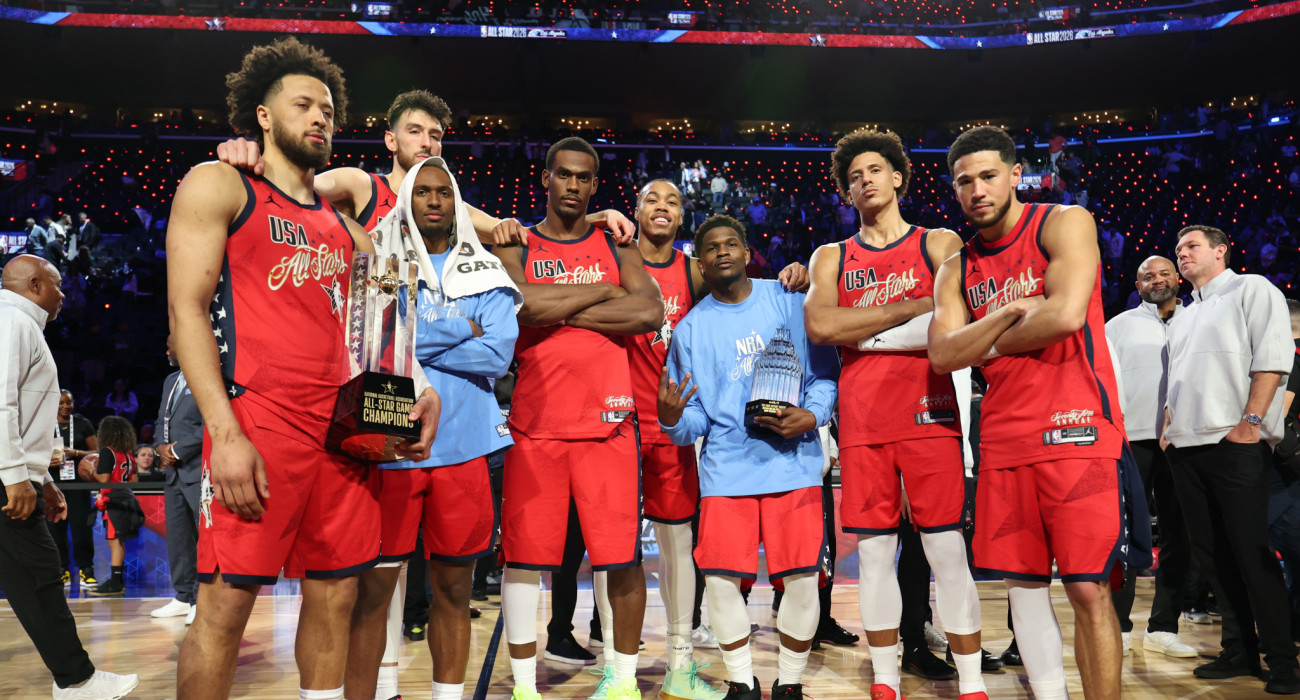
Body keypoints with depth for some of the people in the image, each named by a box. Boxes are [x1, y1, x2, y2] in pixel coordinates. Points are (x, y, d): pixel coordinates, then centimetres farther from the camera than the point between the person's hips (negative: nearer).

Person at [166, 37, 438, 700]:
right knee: (225, 605, -4)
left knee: (335, 595, 8)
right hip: (256, 422, -5)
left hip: (343, 428, 6)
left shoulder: (342, 226, 22)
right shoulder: (219, 185, 6)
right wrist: (226, 434, -15)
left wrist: (421, 387, 5)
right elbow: (186, 309, -4)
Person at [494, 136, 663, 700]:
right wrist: (601, 293, -5)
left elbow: (651, 313, -6)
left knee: (621, 555, 2)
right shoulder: (514, 249, 9)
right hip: (534, 423, 0)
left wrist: (561, 311, -7)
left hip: (607, 422, 1)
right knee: (523, 553, 3)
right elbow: (522, 307, -13)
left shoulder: (617, 251, 12)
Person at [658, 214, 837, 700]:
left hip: (794, 460, -1)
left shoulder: (788, 300, 5)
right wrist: (672, 420, -15)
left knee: (802, 576, -2)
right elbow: (694, 422, 7)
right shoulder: (690, 328, 8)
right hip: (726, 465, 1)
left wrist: (811, 415, -11)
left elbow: (824, 371, 7)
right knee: (720, 578, -4)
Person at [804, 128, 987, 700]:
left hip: (928, 412, -2)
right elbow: (819, 325, -5)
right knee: (873, 551, 6)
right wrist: (907, 308, -7)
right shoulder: (831, 258, 15)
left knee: (947, 550, -1)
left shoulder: (939, 243, 10)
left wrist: (861, 331, -6)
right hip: (861, 421, 2)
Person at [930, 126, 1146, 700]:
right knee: (1023, 584, 8)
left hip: (1076, 430, -5)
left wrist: (988, 346, -2)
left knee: (1088, 588, -4)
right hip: (1003, 440, 5)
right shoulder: (956, 269, 14)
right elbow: (942, 355, 1)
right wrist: (1012, 312, -11)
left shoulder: (1064, 224, 0)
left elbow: (1066, 314, -16)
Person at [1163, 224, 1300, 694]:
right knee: (1211, 553, 7)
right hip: (1185, 446, 7)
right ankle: (1240, 651, 15)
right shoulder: (1185, 316, 25)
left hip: (1234, 444, -7)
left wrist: (1251, 420, -17)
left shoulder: (1252, 289, 4)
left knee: (1251, 553, -7)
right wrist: (1168, 426, 12)